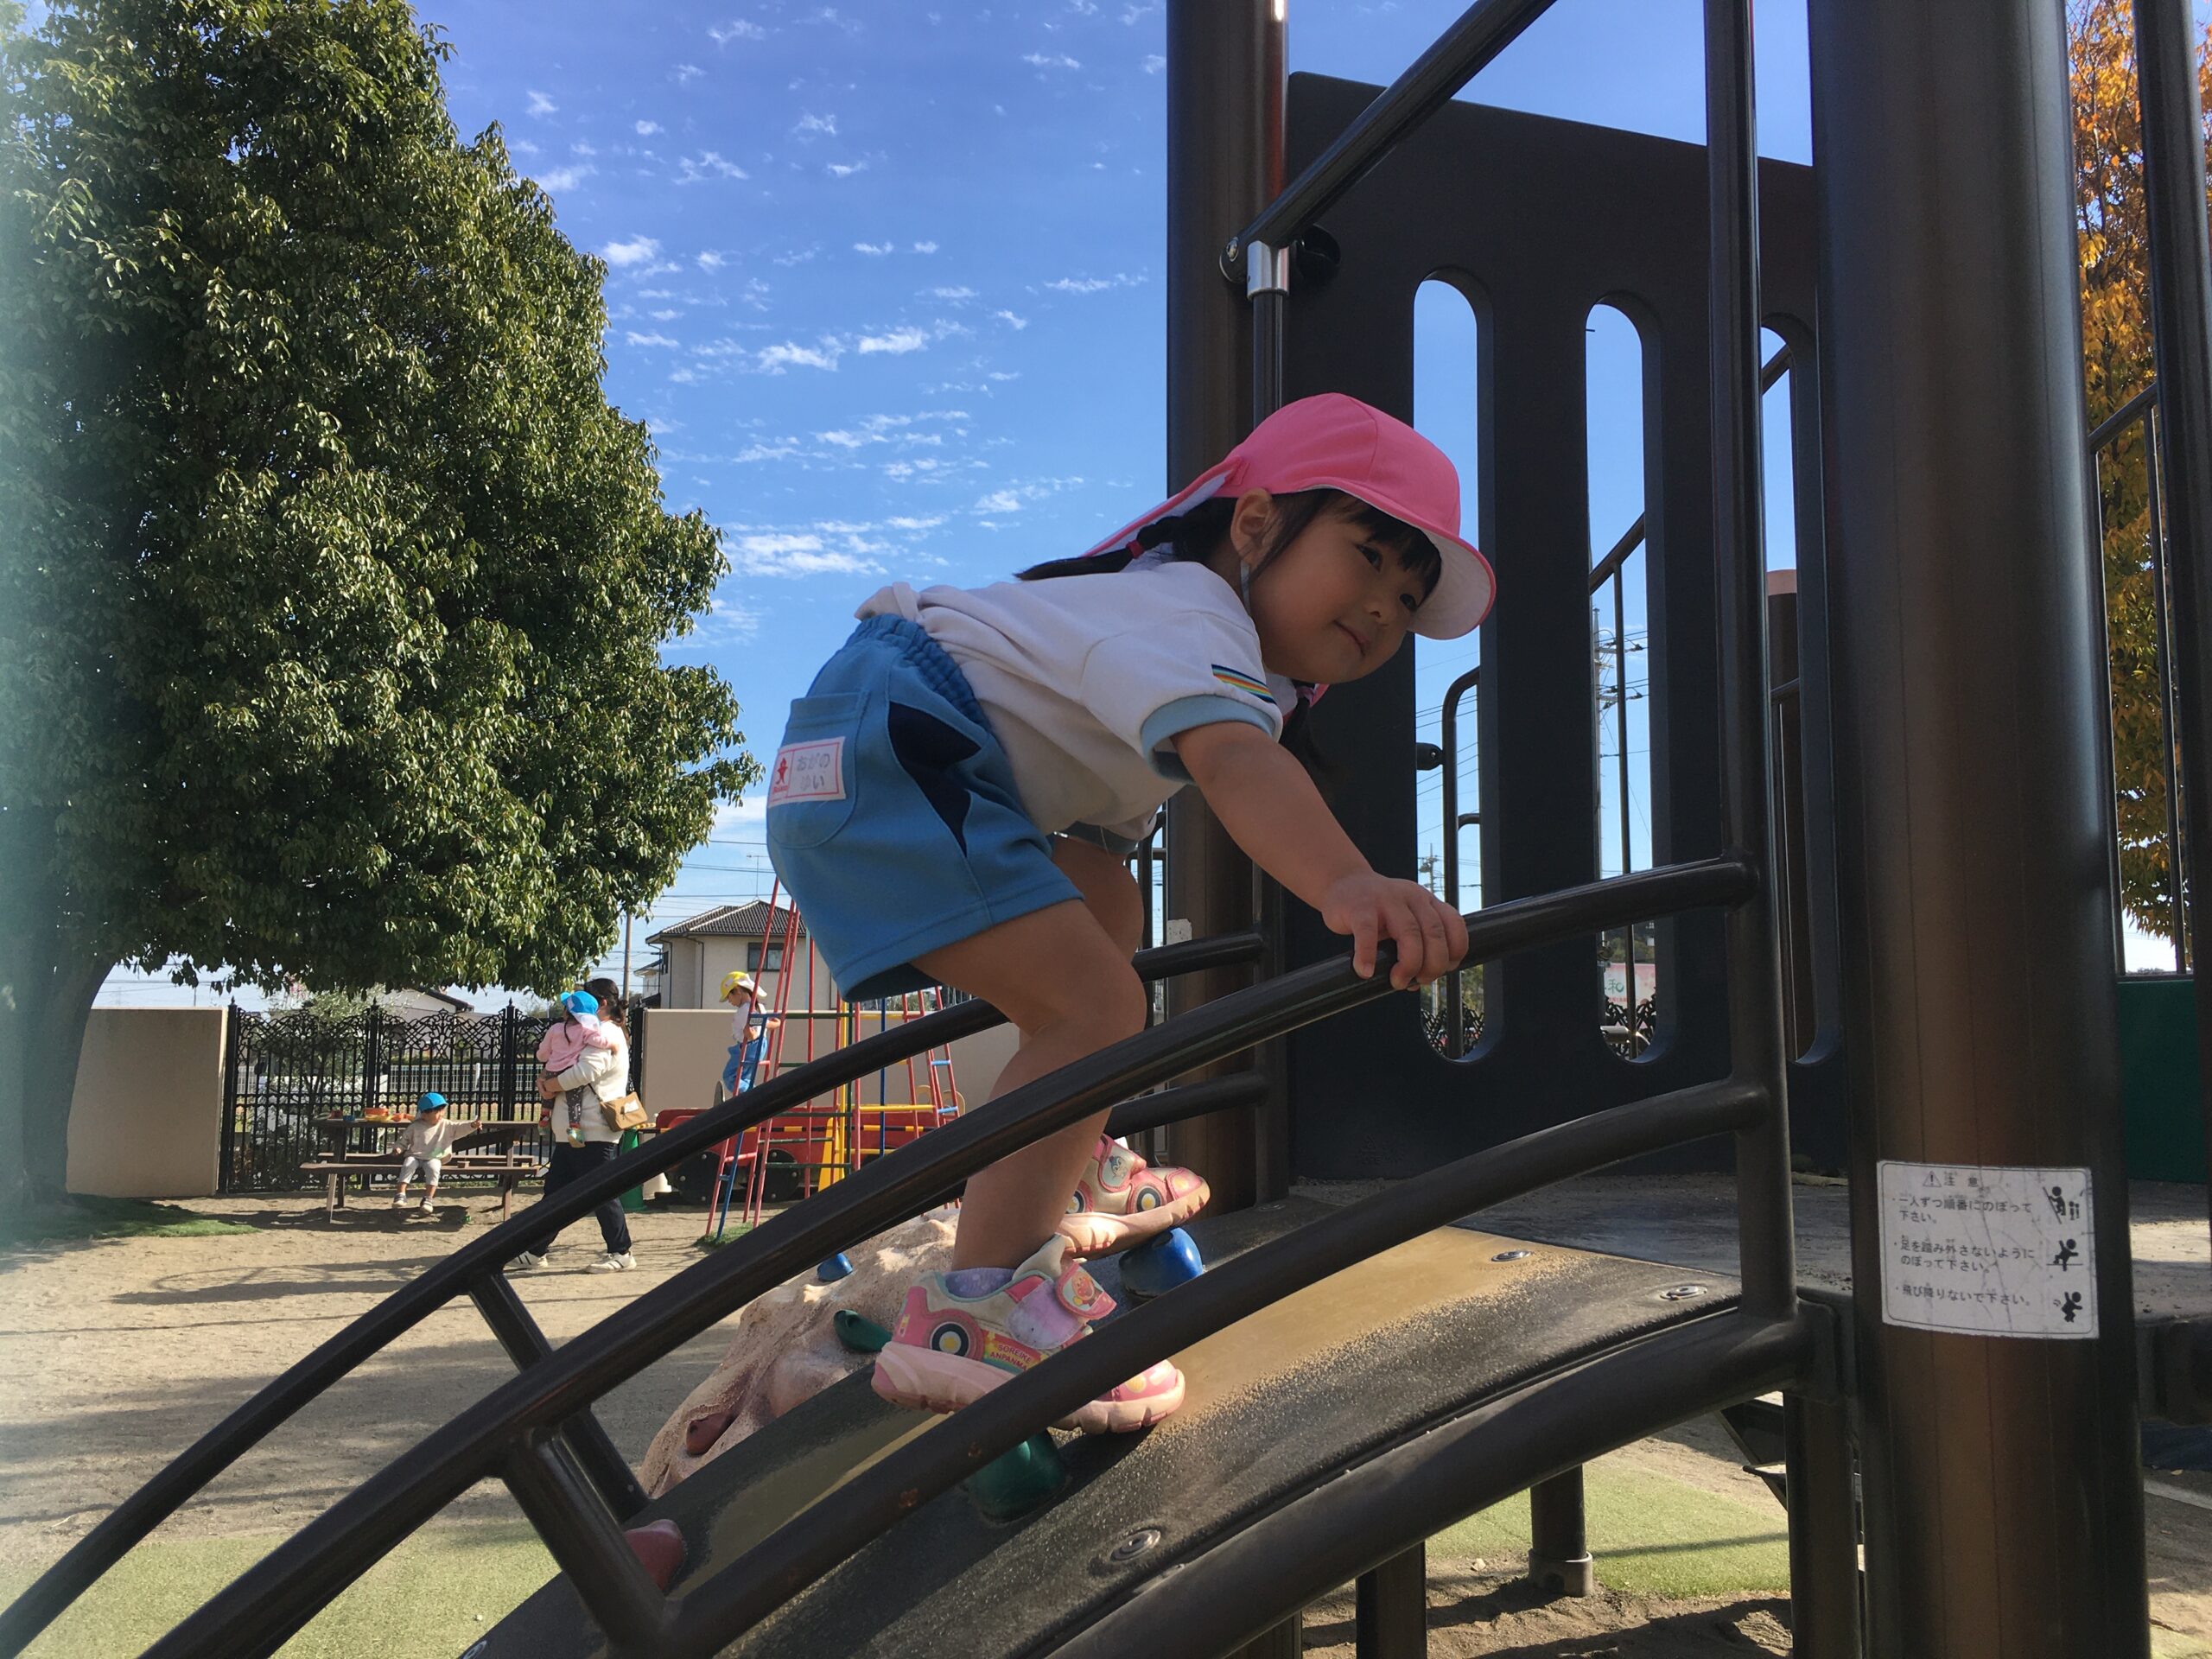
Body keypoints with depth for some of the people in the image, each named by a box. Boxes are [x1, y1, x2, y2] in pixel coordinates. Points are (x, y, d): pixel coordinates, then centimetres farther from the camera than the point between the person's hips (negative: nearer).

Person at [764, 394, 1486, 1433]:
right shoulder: (1194, 619, -16)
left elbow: (1110, 820, 29)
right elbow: (1229, 761, -39)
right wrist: (1350, 887, -55)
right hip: (879, 747, -11)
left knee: (1105, 906, 26)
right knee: (1097, 1008, -21)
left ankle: (1061, 1179, 33)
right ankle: (973, 1307, -21)